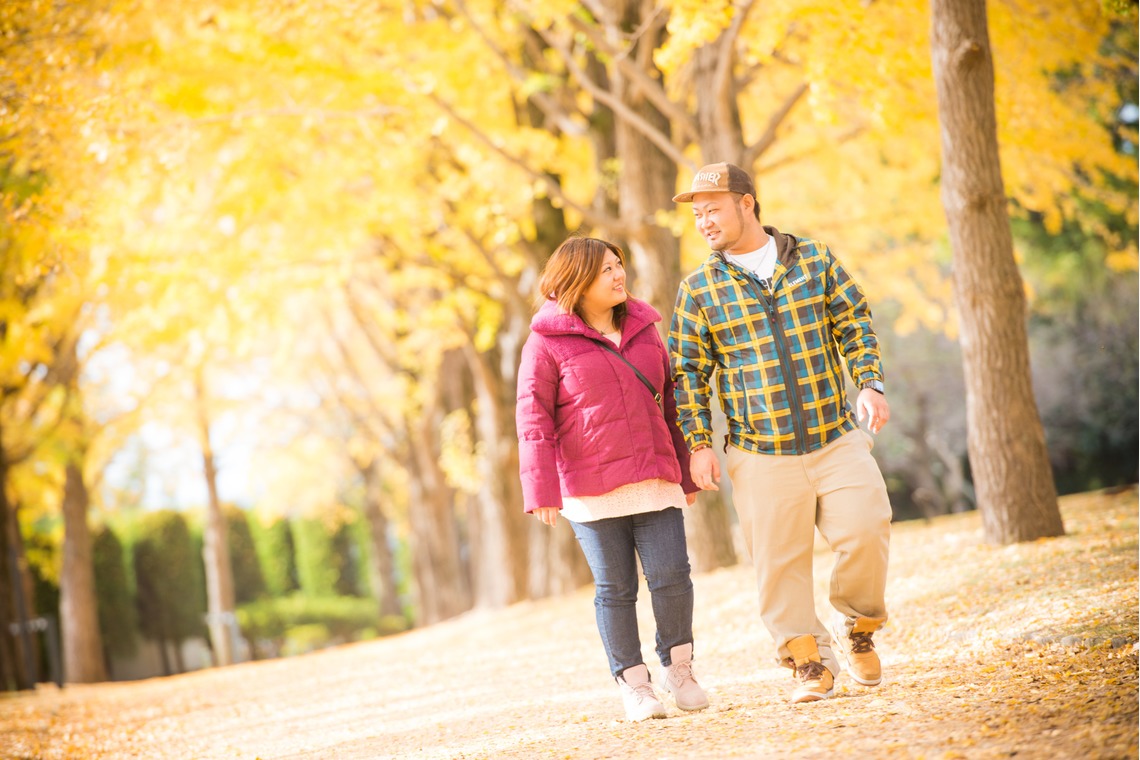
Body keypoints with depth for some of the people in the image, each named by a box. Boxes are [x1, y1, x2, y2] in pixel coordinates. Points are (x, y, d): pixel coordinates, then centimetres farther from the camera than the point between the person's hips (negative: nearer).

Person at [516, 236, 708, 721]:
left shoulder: (644, 331, 13)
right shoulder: (547, 344, -3)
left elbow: (669, 403, 19)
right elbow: (533, 419, -5)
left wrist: (685, 472, 19)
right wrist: (542, 491, -11)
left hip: (654, 481, 4)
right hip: (590, 489, -3)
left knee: (672, 577, -5)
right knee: (615, 588, 2)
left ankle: (679, 666, 16)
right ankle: (632, 682, 15)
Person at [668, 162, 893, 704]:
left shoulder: (815, 258, 7)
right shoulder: (698, 289, 4)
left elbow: (854, 324, 10)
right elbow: (688, 370, 5)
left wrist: (870, 384, -4)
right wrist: (698, 443, -1)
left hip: (838, 436, 1)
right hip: (760, 452, 0)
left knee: (865, 530, -9)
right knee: (779, 559, -1)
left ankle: (855, 628, 16)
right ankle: (807, 659, 14)